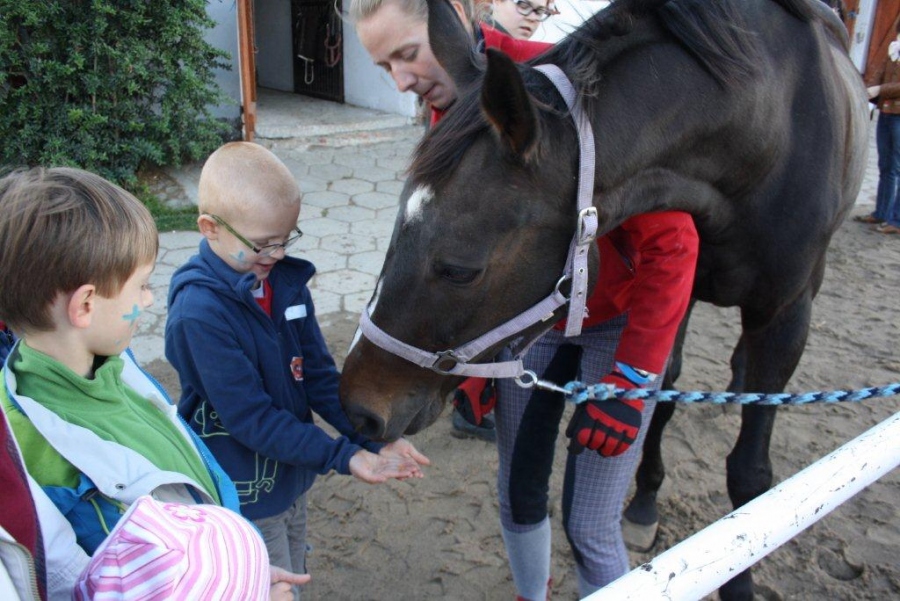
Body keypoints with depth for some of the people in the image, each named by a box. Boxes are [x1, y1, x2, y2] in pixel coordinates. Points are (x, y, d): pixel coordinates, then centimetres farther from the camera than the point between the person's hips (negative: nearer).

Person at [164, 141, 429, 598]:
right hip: (244, 496, -6)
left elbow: (319, 376, -4)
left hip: (292, 477, 6)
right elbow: (252, 419, -27)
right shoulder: (199, 312, -27)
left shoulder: (286, 280, -6)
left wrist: (376, 440, -15)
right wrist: (343, 456, -30)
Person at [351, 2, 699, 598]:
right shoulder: (449, 113, -4)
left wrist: (629, 381, -23)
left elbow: (671, 241, -24)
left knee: (590, 527, 1)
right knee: (518, 493, 18)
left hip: (617, 325, -5)